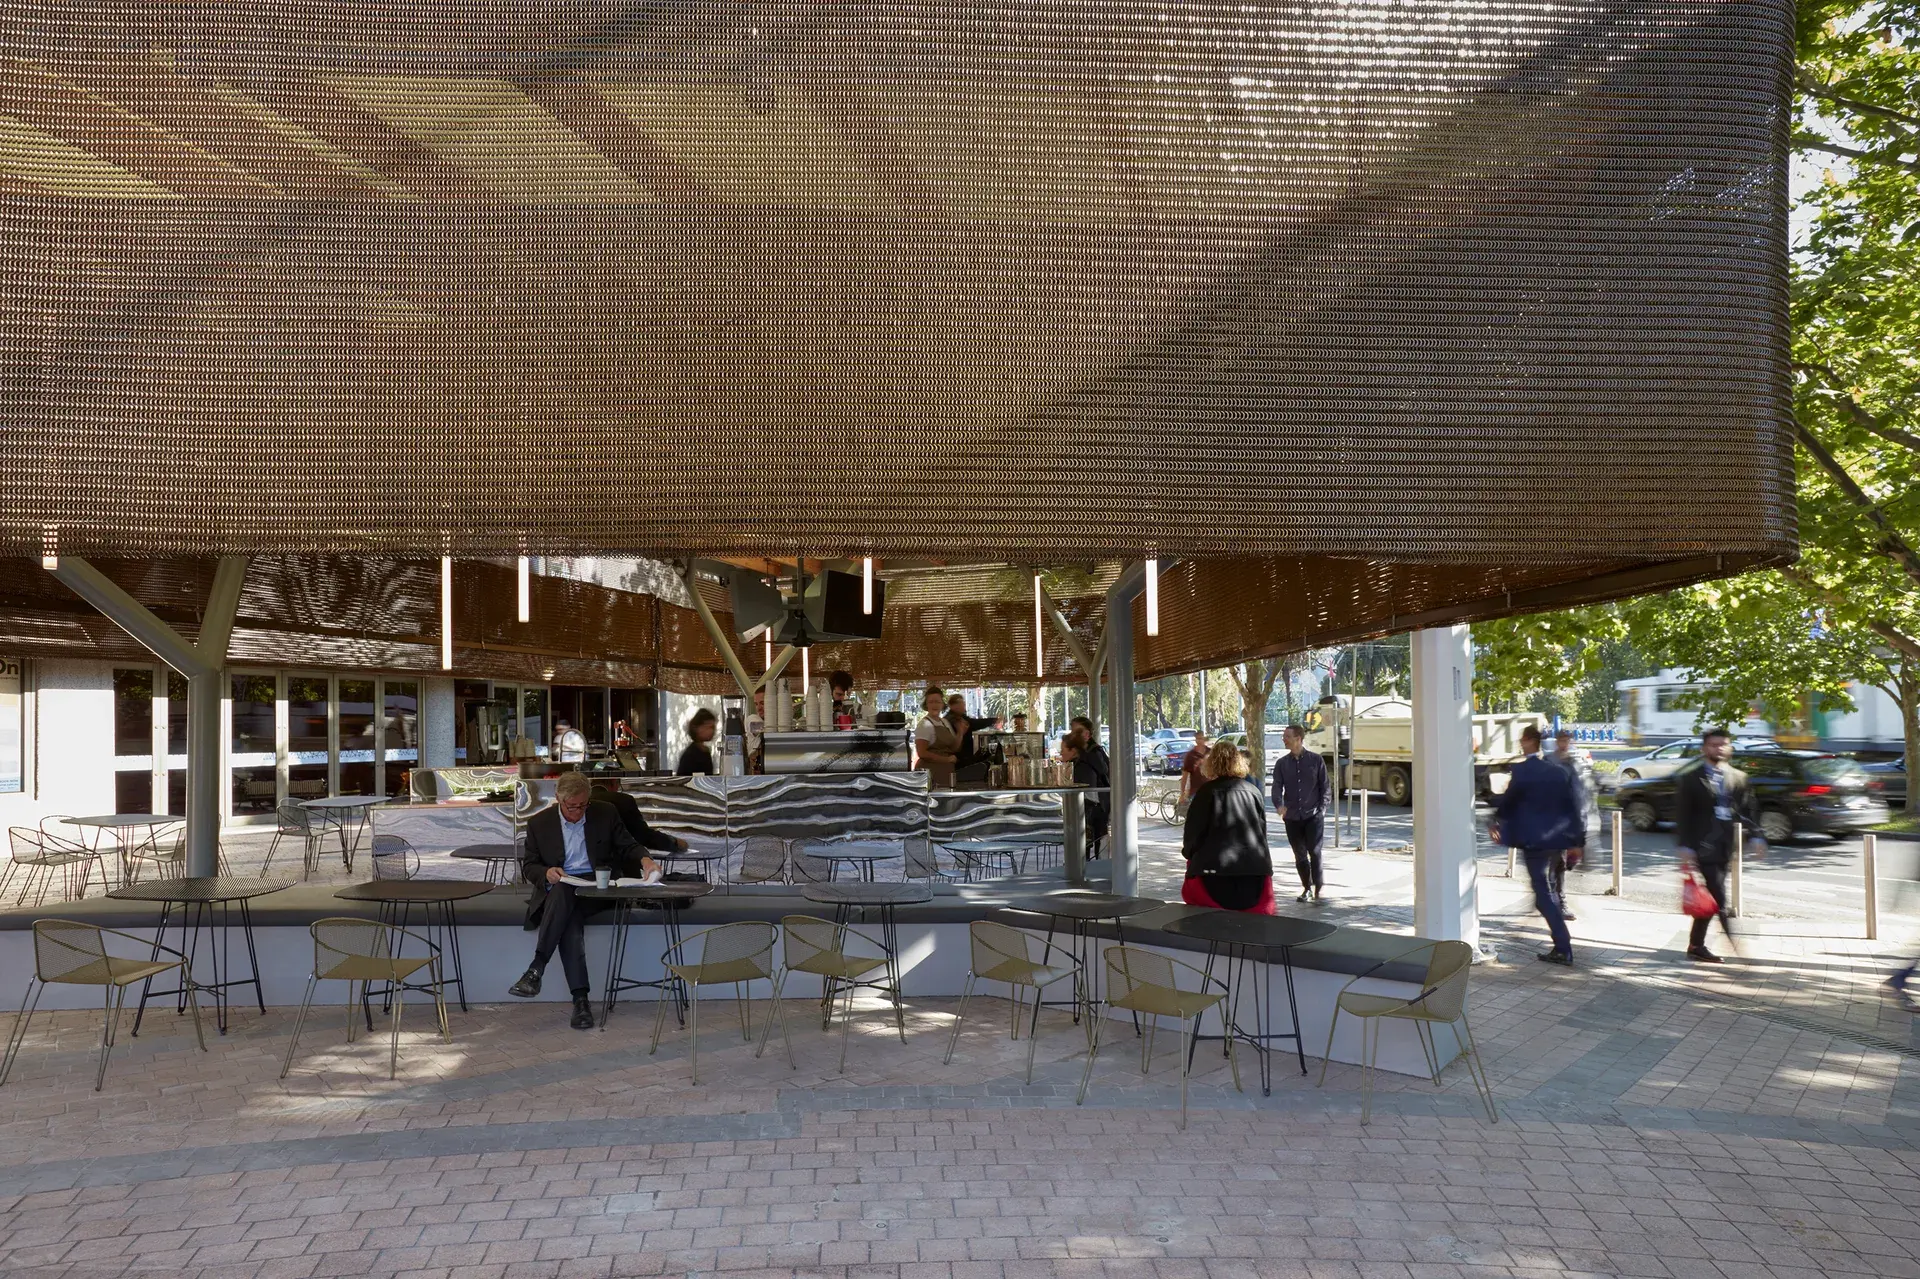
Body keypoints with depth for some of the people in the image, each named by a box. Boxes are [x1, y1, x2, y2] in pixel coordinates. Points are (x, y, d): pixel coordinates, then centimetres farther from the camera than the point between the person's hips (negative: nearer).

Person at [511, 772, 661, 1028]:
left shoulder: (606, 814, 5)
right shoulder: (539, 823, 6)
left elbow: (627, 847, 9)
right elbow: (528, 867, 10)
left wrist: (644, 860, -14)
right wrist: (546, 872, -14)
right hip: (557, 890, 1)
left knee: (562, 892, -35)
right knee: (569, 919, -34)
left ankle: (536, 969, -34)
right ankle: (580, 998, -37)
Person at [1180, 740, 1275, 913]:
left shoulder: (1207, 792, -4)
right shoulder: (1254, 792, 8)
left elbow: (1192, 833, -2)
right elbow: (1262, 831, 17)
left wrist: (1189, 852, 19)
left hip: (1215, 874, -4)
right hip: (1255, 874, 4)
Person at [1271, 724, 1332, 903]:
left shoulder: (1315, 760, 0)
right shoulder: (1281, 763, 6)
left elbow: (1325, 786, 3)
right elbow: (1277, 787, -2)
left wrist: (1322, 808, -7)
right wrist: (1279, 805, -21)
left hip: (1313, 815, -3)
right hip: (1292, 817, 3)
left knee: (1314, 852, -10)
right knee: (1300, 855, 8)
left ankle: (1319, 888, -4)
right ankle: (1307, 888, 20)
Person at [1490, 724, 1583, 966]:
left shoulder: (1521, 770, -12)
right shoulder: (1559, 771, 6)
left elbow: (1508, 800, -5)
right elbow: (1572, 805, 7)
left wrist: (1495, 822, 13)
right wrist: (1574, 839, 12)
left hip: (1534, 839, -7)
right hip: (1557, 838, 7)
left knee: (1544, 892, -3)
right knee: (1546, 887, 23)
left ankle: (1563, 949, -8)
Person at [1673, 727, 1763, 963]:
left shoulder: (1738, 778, 13)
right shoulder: (1689, 778, -3)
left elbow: (1747, 810, 8)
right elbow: (1682, 815, -6)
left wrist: (1755, 837, -6)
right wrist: (1684, 846, -12)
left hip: (1724, 848, 5)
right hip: (1703, 847, -5)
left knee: (1710, 898, 10)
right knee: (1718, 899, -11)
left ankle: (1696, 946, 19)